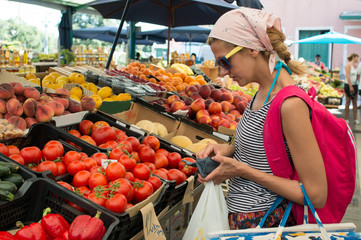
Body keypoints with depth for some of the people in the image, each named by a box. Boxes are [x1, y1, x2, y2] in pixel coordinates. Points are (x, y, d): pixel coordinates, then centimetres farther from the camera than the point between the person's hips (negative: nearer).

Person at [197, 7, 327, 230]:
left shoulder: (290, 104, -25)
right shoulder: (263, 93, 3)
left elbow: (316, 195, -22)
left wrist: (243, 170, -20)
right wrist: (228, 150, -3)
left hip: (262, 223, -8)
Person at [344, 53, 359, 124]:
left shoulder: (355, 65, 13)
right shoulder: (348, 65, -8)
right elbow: (347, 76, -15)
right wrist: (350, 86, -20)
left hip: (355, 85, 7)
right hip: (349, 85, -7)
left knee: (355, 103, 6)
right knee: (348, 102, -2)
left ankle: (355, 119, 10)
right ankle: (346, 119, 5)